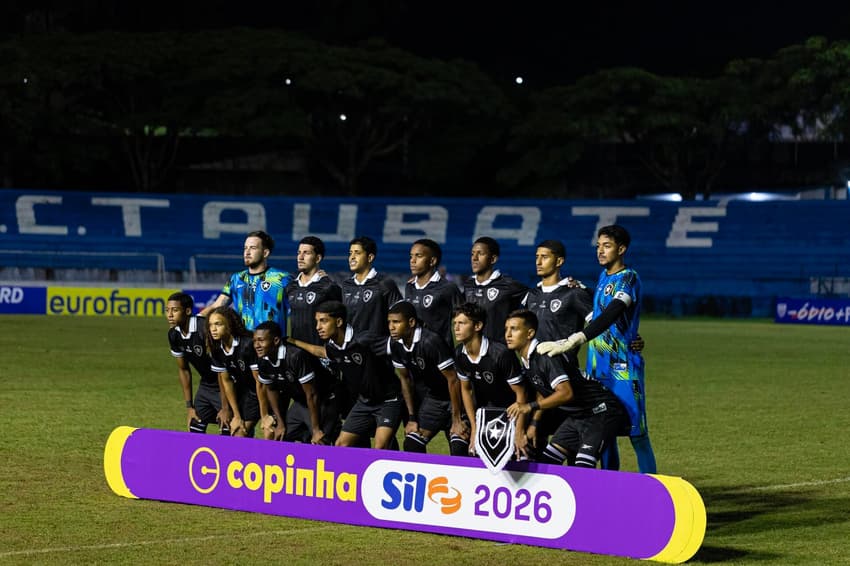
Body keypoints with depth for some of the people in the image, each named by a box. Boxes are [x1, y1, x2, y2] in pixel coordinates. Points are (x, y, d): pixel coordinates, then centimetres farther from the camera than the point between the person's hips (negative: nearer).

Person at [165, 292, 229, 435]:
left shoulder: (205, 329, -27)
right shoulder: (174, 334, -4)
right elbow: (183, 369, 10)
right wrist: (189, 406, 8)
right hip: (205, 385, 7)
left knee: (226, 432, -14)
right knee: (194, 433, 2)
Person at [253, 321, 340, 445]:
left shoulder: (296, 356, -30)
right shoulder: (263, 360, -7)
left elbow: (311, 394, -25)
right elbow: (270, 389, 10)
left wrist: (316, 430, -21)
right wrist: (280, 423, 11)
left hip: (323, 402, -8)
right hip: (300, 403, 8)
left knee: (320, 444, -19)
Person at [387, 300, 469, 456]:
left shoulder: (431, 341, -29)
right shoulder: (394, 344, -7)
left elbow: (453, 379, -24)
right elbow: (405, 379, 7)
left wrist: (457, 420, -20)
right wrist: (412, 418, 5)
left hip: (455, 397, -7)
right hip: (432, 398, 7)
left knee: (459, 452, -20)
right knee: (411, 445, -3)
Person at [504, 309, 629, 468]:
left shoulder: (546, 356, -23)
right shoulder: (525, 360, 8)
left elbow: (566, 393, -35)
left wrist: (530, 406, -35)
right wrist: (534, 423, 14)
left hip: (601, 412, -10)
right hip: (576, 416, 10)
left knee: (582, 468, -25)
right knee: (546, 461, 6)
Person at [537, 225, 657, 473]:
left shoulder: (628, 278, -12)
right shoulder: (603, 276, 14)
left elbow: (609, 316, -28)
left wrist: (572, 341, -39)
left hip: (623, 368, -8)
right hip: (598, 367, 8)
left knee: (636, 432, -6)